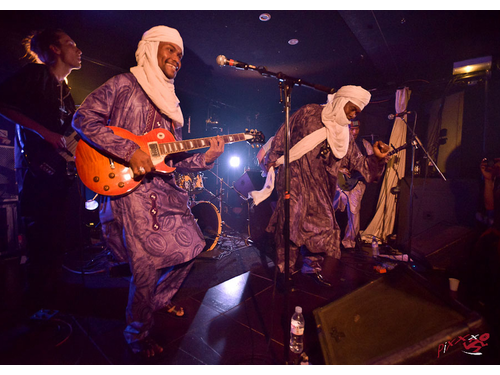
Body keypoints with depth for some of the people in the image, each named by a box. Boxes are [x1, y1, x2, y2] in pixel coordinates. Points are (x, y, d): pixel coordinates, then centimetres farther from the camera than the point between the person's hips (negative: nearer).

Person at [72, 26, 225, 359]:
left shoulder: (170, 105, 21)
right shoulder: (124, 85, 2)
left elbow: (176, 159, 16)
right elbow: (83, 118, -10)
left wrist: (206, 158, 0)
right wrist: (130, 151, -20)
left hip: (166, 189, 8)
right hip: (130, 188, -7)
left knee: (191, 246, 11)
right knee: (147, 266, -8)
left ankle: (160, 300, 36)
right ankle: (139, 338, 19)